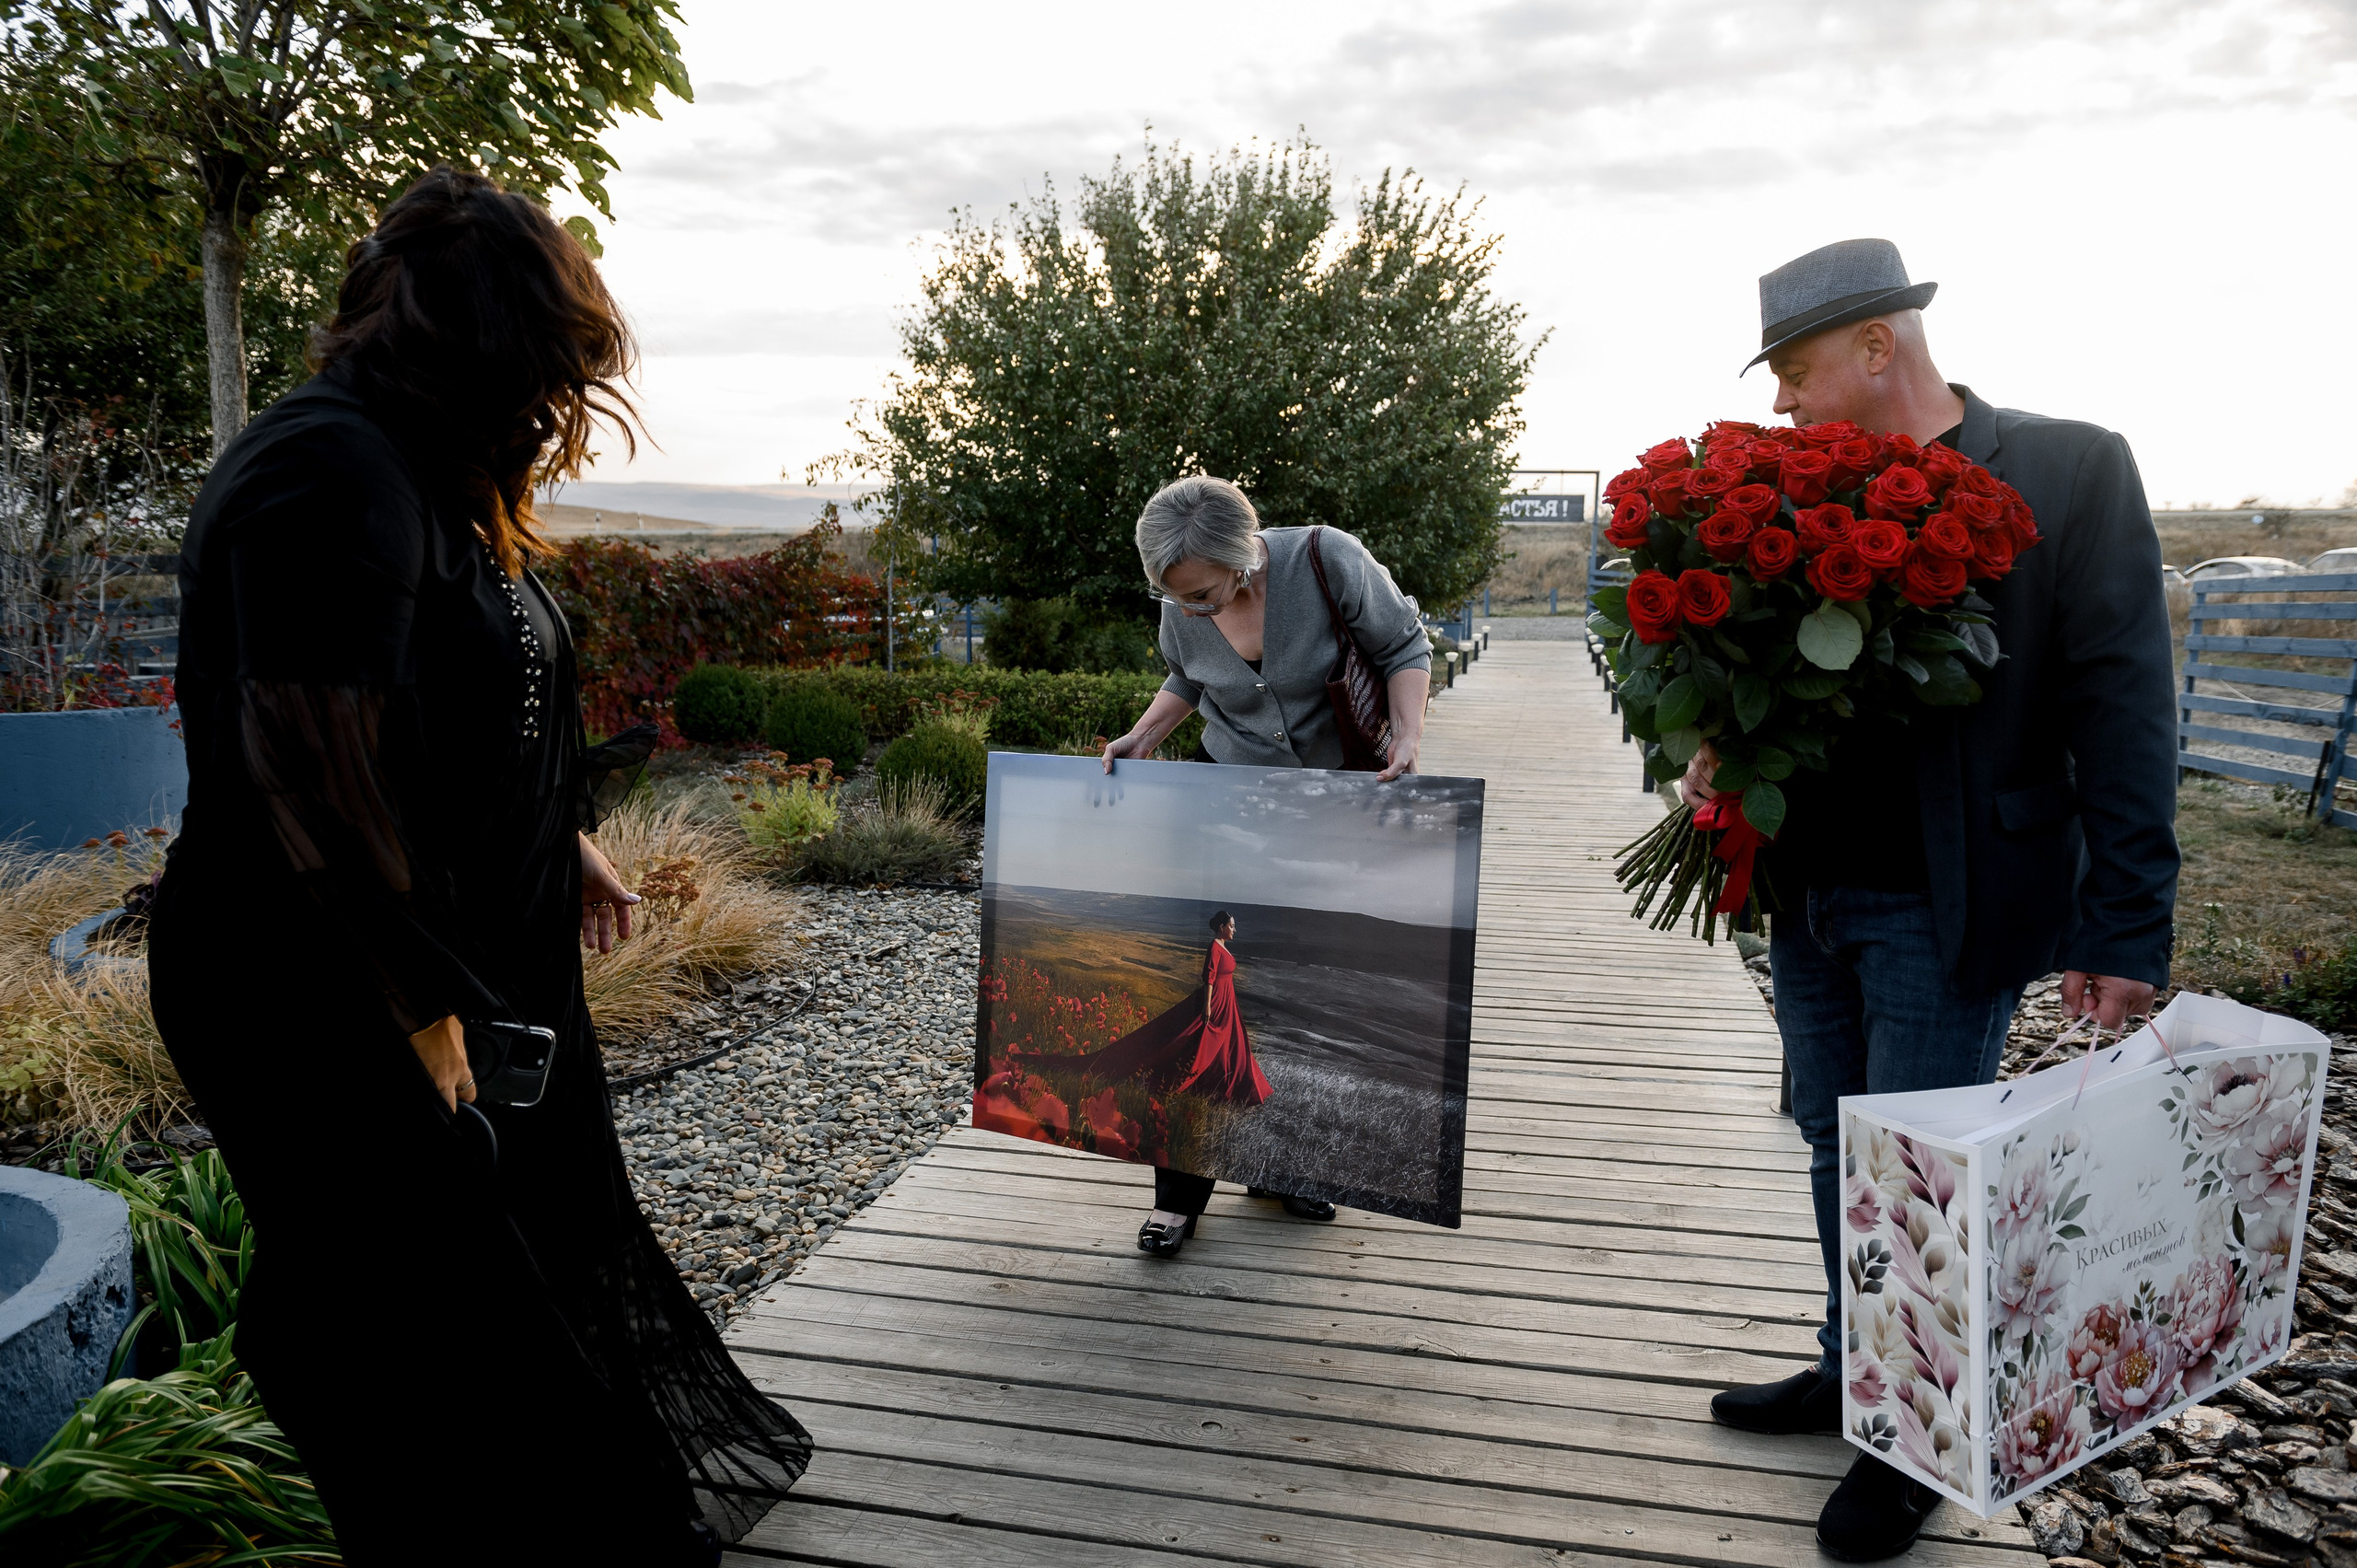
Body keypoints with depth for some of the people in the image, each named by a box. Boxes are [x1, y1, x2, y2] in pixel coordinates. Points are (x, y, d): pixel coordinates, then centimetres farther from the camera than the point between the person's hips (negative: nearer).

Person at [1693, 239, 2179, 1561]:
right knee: (1839, 1152, 18)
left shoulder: (2073, 471, -9)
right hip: (1809, 893, 6)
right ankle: (1853, 1377, 38)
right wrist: (1723, 746, -6)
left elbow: (2123, 707, -11)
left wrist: (2127, 927, -13)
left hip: (1946, 910, -5)